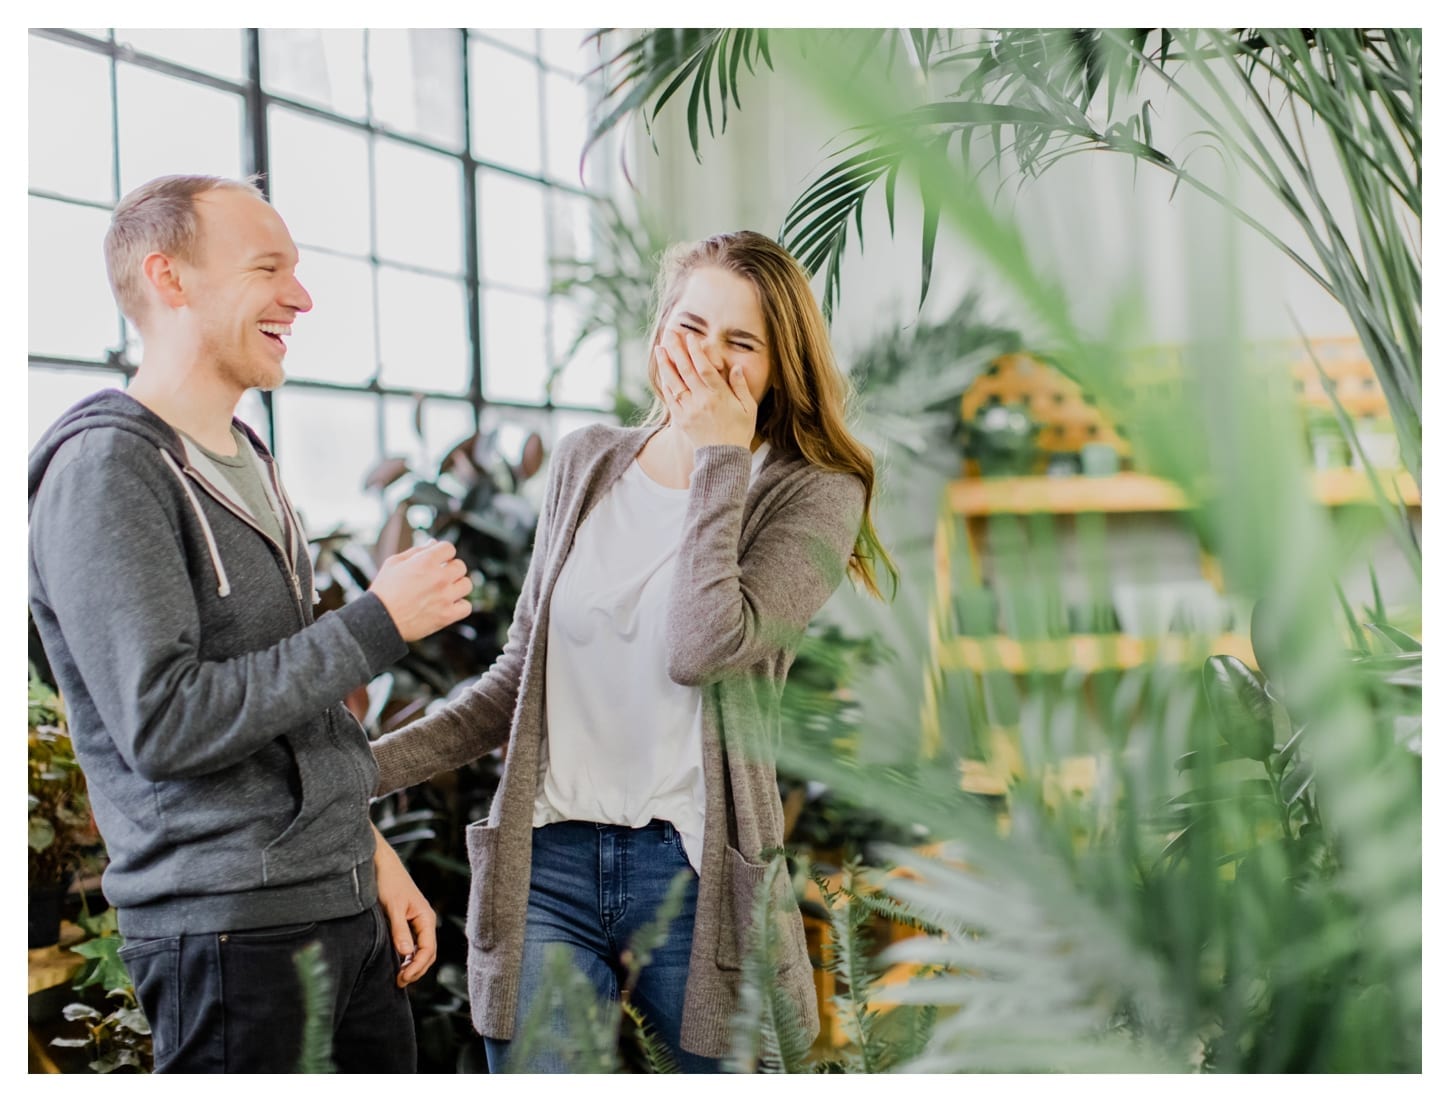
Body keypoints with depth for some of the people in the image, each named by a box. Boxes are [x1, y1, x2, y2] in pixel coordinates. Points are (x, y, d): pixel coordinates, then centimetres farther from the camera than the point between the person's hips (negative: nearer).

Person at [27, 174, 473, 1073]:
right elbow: (163, 721, -21)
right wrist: (378, 623, -17)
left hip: (346, 910, 8)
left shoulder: (246, 460, 15)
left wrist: (369, 850, 17)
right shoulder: (107, 470, -13)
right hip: (231, 932, -8)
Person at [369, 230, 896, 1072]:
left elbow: (699, 648, -21)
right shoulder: (587, 464, 10)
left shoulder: (814, 496, -3)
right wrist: (360, 768, 7)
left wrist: (720, 459, -14)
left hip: (694, 874, -3)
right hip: (546, 861, 3)